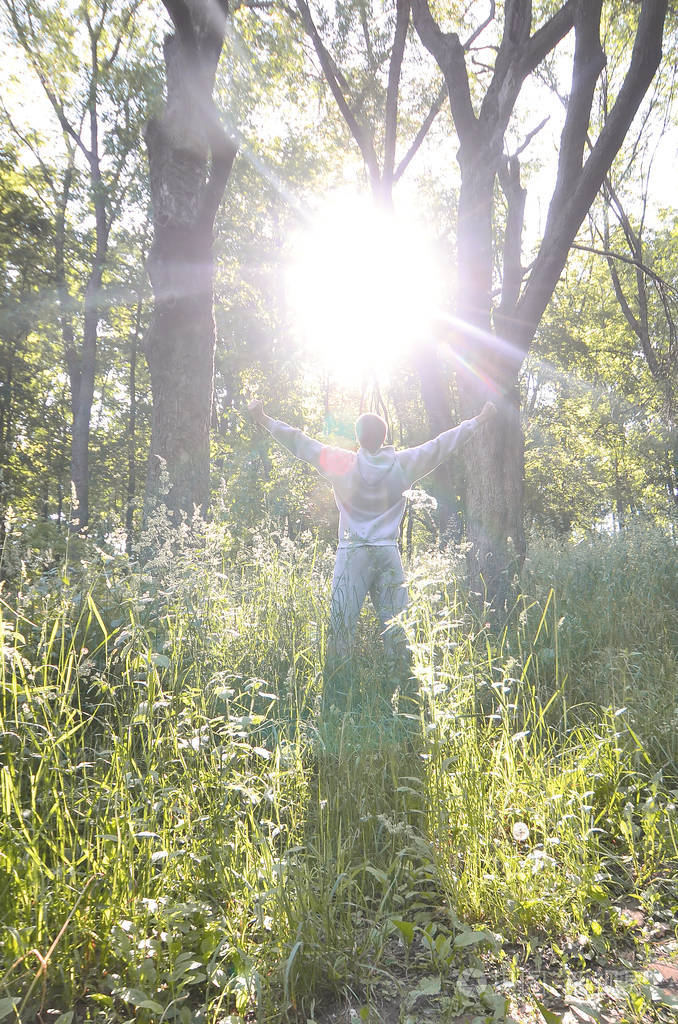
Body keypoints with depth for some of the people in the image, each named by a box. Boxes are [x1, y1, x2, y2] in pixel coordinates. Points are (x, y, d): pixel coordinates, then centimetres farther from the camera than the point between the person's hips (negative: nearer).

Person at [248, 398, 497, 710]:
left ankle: (334, 704, 2)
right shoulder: (403, 464, 2)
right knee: (395, 629, 5)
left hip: (352, 554, -2)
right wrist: (478, 421, 27)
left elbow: (301, 443, 4)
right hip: (388, 554, 2)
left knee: (341, 629, 0)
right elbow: (442, 444, 13)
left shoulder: (342, 463, -3)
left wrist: (264, 420, 14)